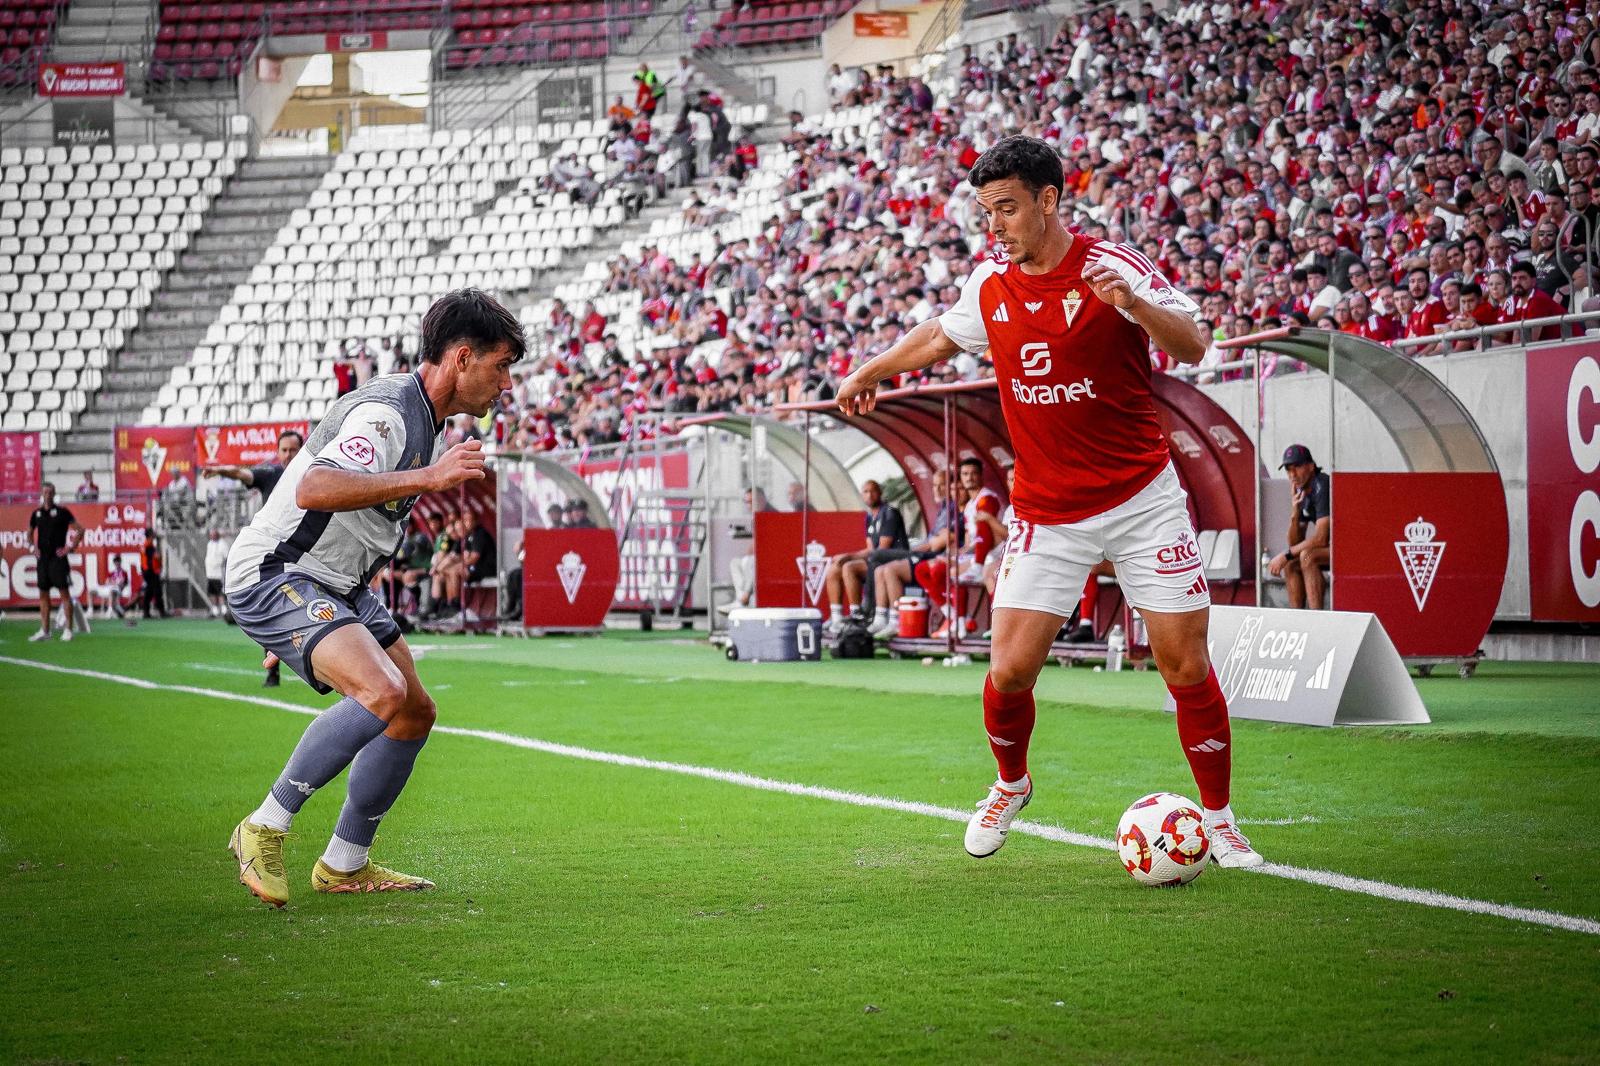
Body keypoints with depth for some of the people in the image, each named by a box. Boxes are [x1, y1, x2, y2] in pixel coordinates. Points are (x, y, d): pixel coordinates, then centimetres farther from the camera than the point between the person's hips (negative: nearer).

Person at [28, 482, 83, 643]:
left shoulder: (61, 512, -4)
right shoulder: (37, 513, 10)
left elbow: (80, 530, -4)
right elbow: (30, 533, 26)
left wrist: (70, 548, -8)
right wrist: (34, 548, 11)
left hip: (58, 557, -5)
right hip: (43, 558, 5)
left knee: (64, 592, -6)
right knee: (43, 593, 7)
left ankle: (68, 629, -5)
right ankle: (44, 630, 11)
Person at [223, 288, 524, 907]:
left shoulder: (430, 423, 9)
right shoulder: (385, 414, -23)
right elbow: (314, 489, -40)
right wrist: (425, 477, -42)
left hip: (340, 585, 11)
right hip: (274, 577, -11)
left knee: (415, 714, 11)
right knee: (382, 693, -28)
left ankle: (345, 866, 24)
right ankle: (264, 829, -14)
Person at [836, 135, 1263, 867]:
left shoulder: (1112, 268, -10)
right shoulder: (990, 285, 4)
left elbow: (1192, 348, -17)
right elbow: (943, 336, 26)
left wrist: (1134, 303, -34)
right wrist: (872, 372, 35)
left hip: (1141, 498, -3)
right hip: (1046, 516, 3)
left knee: (1186, 666, -5)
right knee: (1010, 671, -6)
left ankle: (1218, 821, 11)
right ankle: (1010, 785, 24)